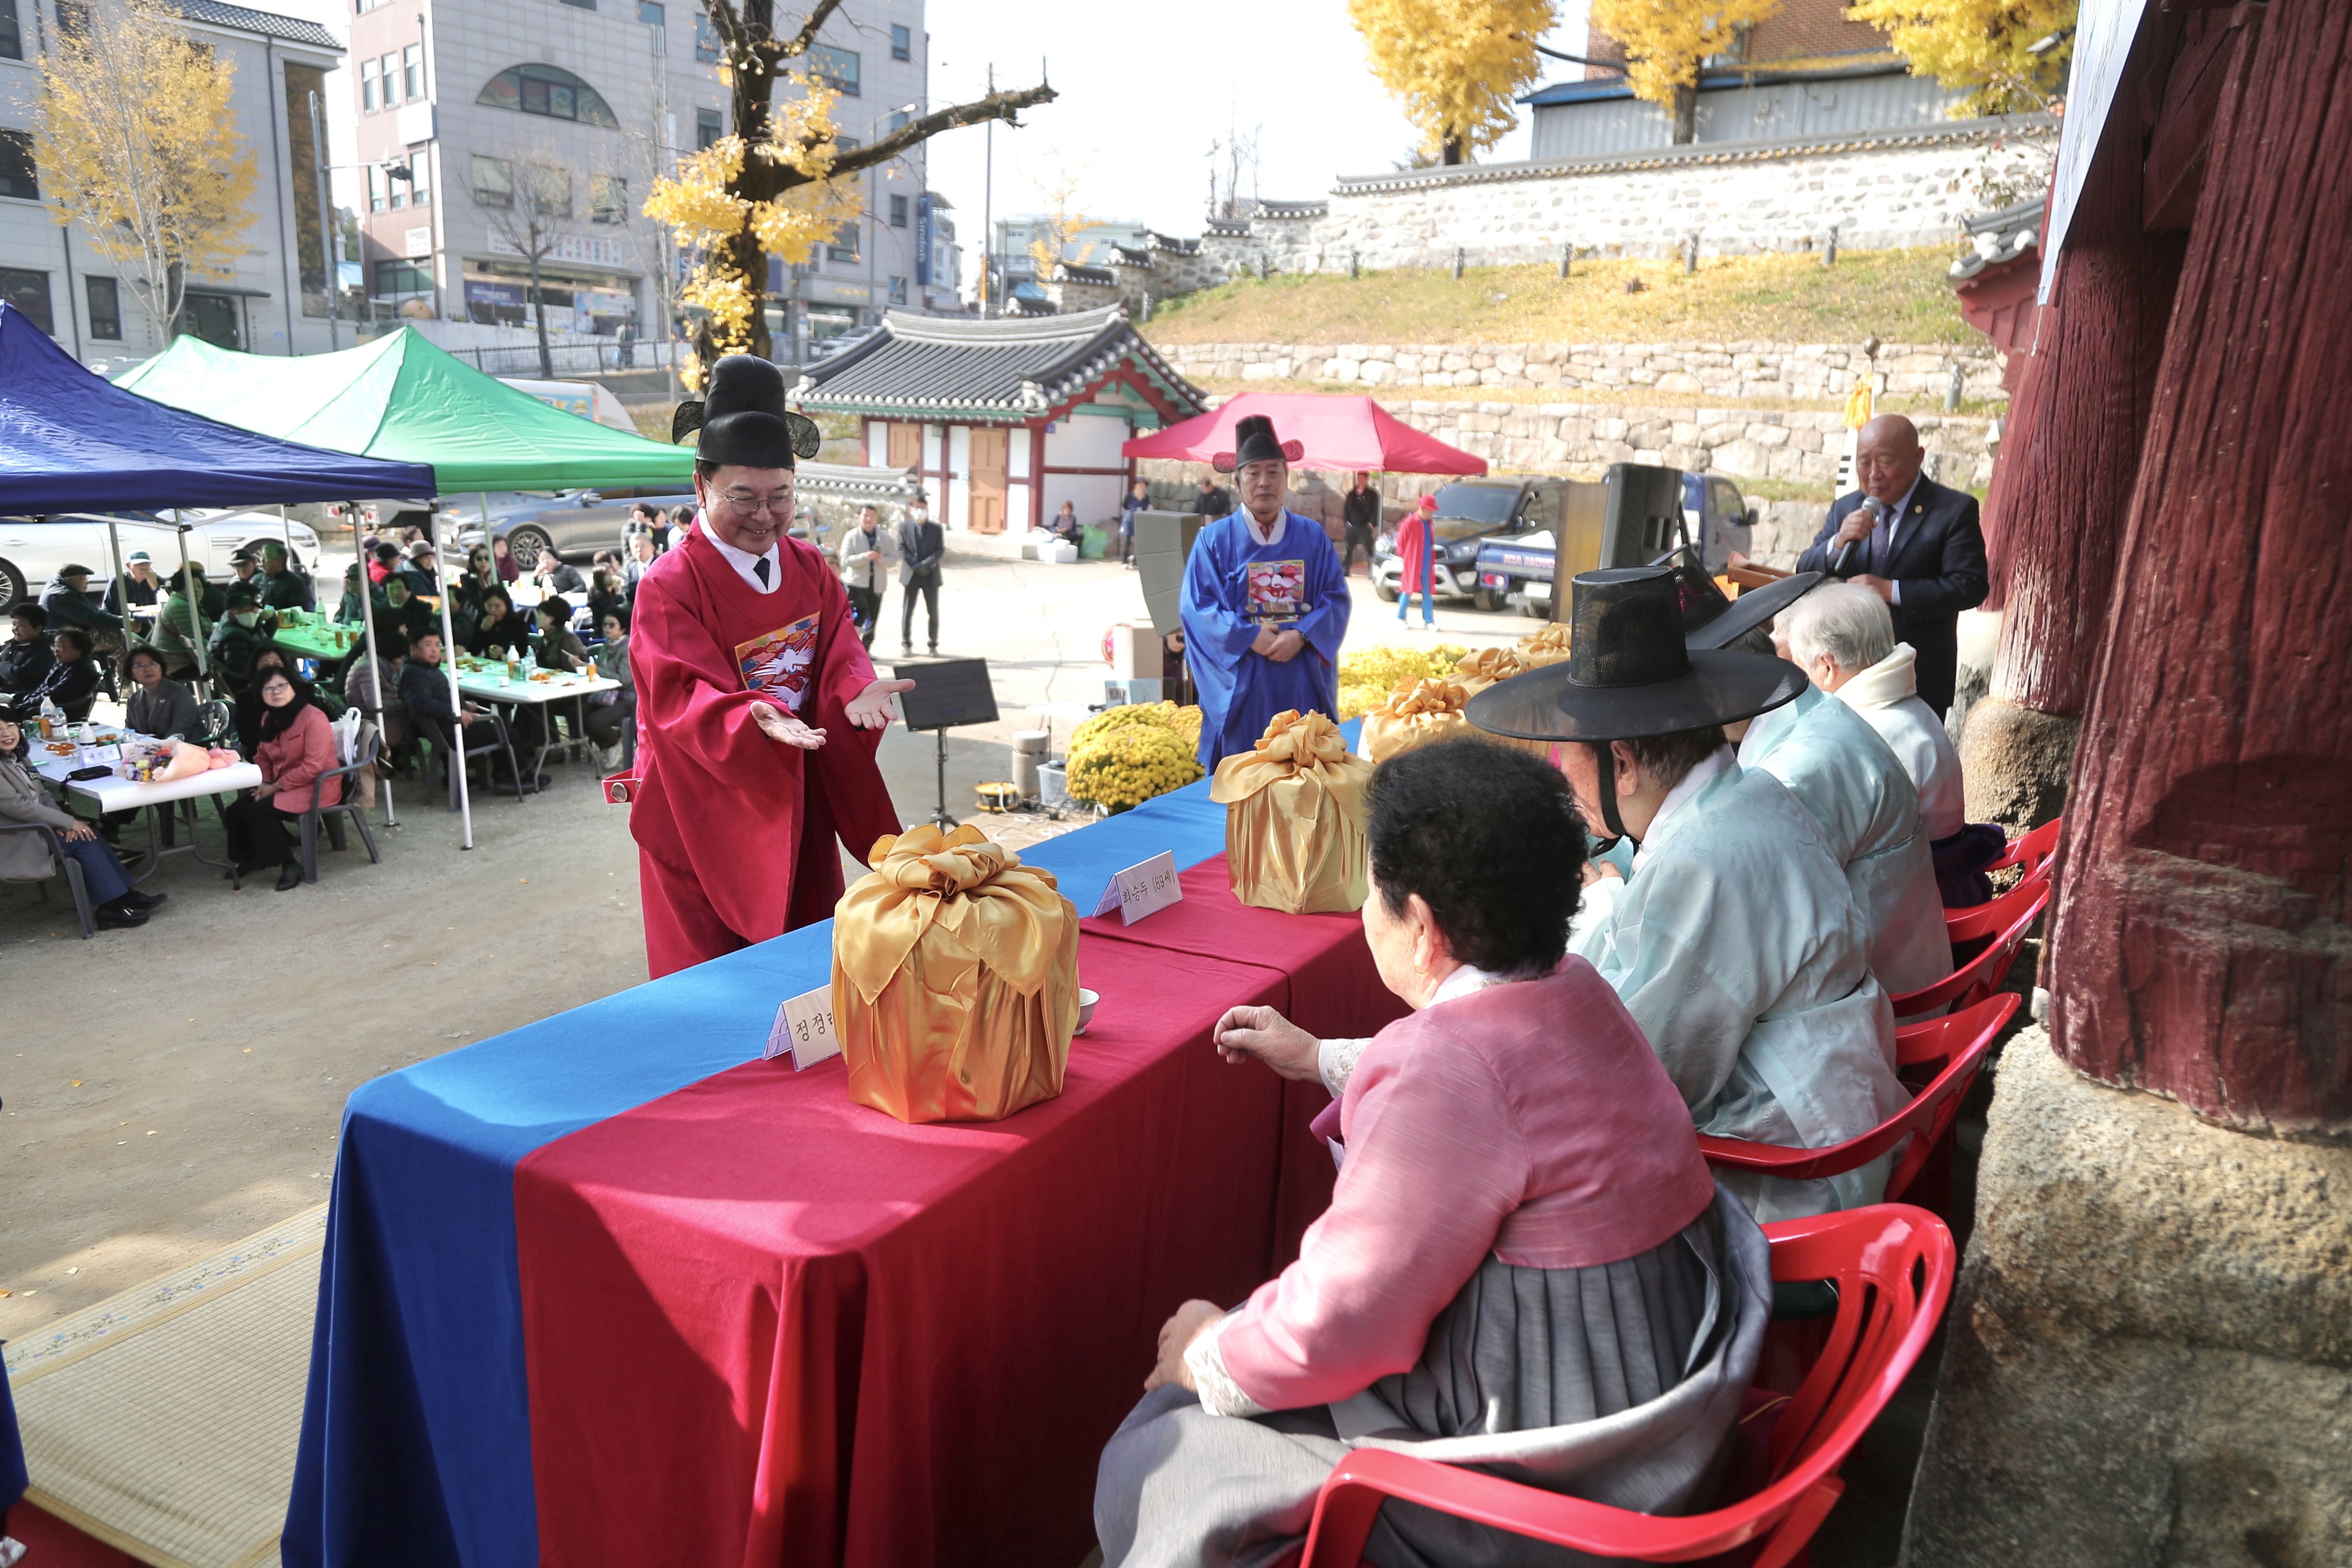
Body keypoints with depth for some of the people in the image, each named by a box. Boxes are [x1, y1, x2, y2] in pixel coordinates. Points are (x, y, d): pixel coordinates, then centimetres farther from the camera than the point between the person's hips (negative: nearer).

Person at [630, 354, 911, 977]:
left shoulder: (811, 570, 5)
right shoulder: (669, 586, -15)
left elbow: (839, 654, -1)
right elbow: (683, 697, -23)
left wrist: (857, 690, -26)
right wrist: (755, 717, -43)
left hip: (796, 804, 5)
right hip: (705, 811, -5)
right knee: (714, 965, 5)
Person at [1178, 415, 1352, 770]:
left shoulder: (1313, 537, 8)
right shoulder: (1214, 539, 2)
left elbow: (1336, 598, 2)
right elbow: (1196, 607, -5)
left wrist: (1300, 636, -15)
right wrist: (1249, 637, -17)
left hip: (1302, 685, 2)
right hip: (1240, 685, -2)